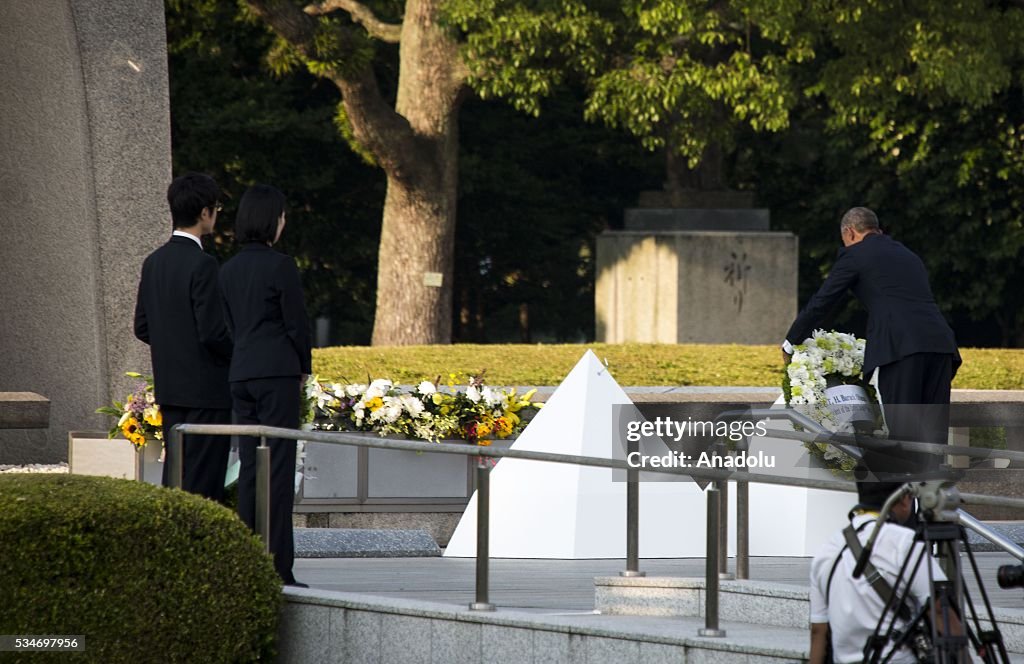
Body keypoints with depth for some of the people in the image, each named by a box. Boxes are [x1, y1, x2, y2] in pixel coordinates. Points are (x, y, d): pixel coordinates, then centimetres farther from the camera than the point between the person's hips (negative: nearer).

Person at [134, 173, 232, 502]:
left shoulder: (154, 262, 7)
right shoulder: (202, 265, -17)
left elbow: (142, 328, 12)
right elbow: (212, 332, -20)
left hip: (169, 387, 8)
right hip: (206, 388, -8)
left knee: (175, 474, 12)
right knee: (203, 481, -5)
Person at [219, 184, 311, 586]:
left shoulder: (229, 270, 10)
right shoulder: (281, 267, -10)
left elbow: (228, 326, 14)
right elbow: (297, 324, -8)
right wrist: (304, 369, 8)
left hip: (240, 374, 7)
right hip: (278, 373, -7)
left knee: (250, 467, 9)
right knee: (279, 467, -5)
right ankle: (278, 565, -8)